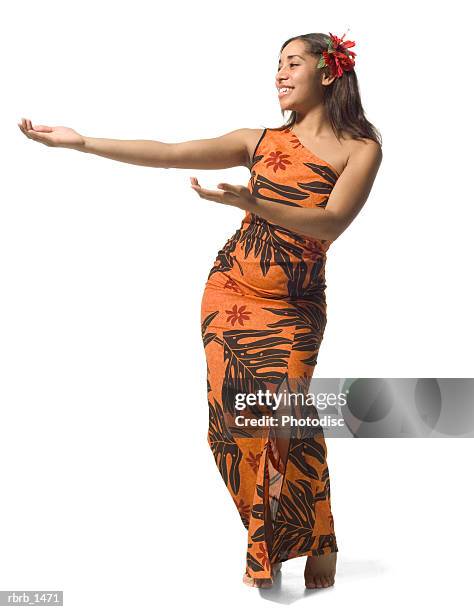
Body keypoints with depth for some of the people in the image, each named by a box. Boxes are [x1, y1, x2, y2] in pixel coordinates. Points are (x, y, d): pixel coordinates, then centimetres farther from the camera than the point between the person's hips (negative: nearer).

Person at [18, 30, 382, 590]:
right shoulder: (261, 142, 10)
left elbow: (331, 224, -13)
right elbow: (169, 154, 5)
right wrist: (81, 142, 0)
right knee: (233, 420, -3)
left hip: (293, 309, -3)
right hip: (228, 292, 3)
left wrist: (252, 203, -26)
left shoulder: (360, 148, 2)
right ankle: (265, 540, 13)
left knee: (283, 421, -14)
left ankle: (318, 543, 7)